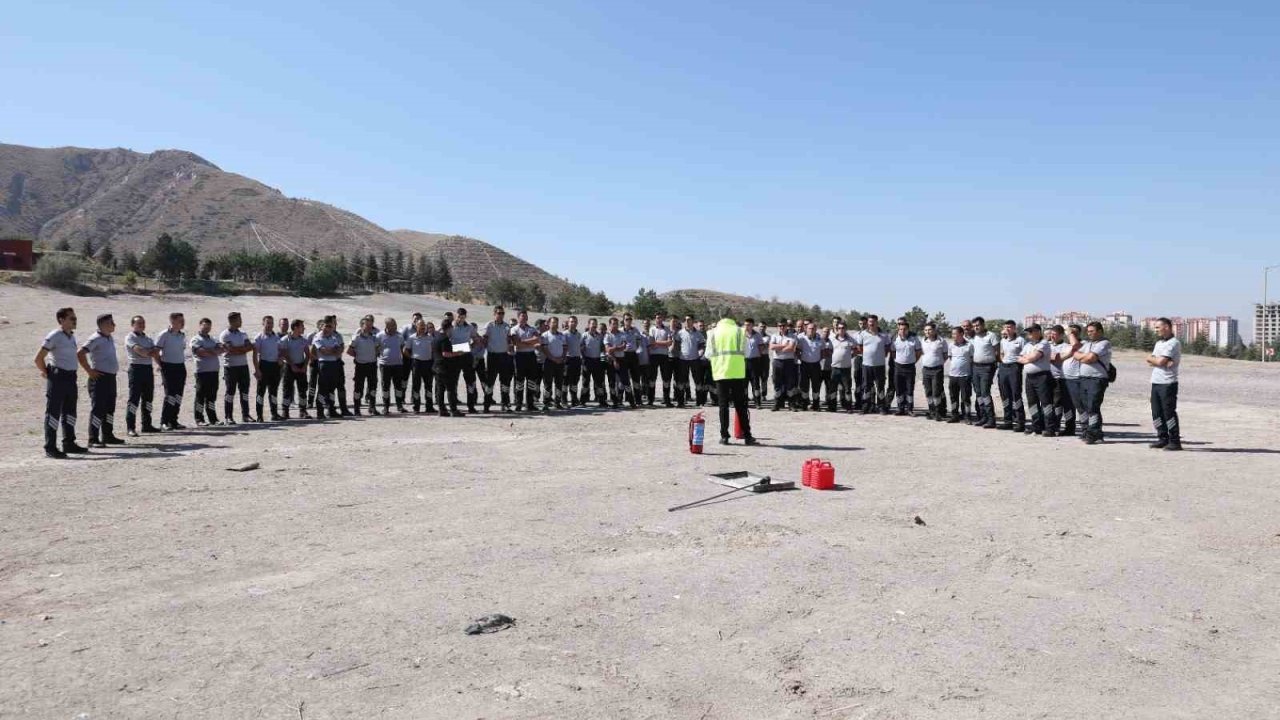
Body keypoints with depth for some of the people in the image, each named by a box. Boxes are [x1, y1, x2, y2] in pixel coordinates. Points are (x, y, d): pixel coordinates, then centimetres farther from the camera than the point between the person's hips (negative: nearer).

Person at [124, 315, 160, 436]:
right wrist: (151, 352, -4)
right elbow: (138, 350, -17)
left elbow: (155, 352, 12)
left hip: (149, 368, 7)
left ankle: (146, 425, 19)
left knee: (148, 398, 11)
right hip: (136, 368, -7)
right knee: (134, 398, -8)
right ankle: (130, 427, -7)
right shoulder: (130, 338, -2)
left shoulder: (148, 338, 20)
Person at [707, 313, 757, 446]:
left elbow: (709, 354, 5)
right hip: (738, 372, 0)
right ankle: (747, 436, 7)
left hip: (720, 372, 0)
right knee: (741, 405, 5)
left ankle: (724, 436, 4)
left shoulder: (713, 332, 3)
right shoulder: (739, 331, 1)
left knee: (723, 405, 5)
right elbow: (744, 352, 3)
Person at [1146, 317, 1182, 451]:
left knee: (1169, 412, -5)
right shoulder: (1159, 343, 19)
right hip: (1155, 382, 8)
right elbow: (1150, 361, 10)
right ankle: (1163, 439, 16)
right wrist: (1157, 361, -10)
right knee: (1156, 413, 8)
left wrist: (1151, 359, 1)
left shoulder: (1174, 343, -9)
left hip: (1168, 383, -8)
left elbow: (1161, 361, -18)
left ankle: (1175, 441, 1)